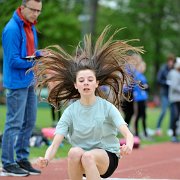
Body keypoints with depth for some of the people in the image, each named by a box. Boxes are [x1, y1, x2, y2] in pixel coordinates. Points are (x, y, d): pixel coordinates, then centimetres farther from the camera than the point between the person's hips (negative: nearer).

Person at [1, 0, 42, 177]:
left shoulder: (30, 26, 11)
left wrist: (41, 55, 0)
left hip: (29, 82, 9)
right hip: (17, 83, -9)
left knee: (29, 122, 13)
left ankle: (22, 159, 23)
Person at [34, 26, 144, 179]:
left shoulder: (107, 107, -7)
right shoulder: (70, 111, -3)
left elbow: (127, 134, -18)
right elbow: (55, 144, -11)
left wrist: (128, 145, -43)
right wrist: (46, 159, -34)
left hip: (107, 158, -2)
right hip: (79, 163, 2)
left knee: (88, 156, -34)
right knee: (74, 151, -32)